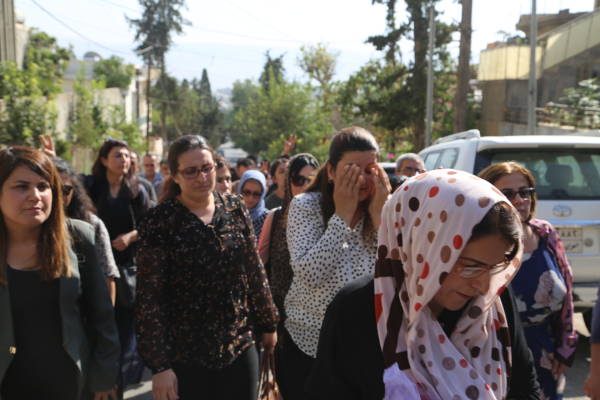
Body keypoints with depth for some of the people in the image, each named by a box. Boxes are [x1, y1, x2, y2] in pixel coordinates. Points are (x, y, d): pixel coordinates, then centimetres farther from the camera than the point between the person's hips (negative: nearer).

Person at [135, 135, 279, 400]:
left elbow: (254, 270, 8)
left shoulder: (235, 207, 0)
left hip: (241, 346, 4)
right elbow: (148, 298, -12)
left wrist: (268, 324, 11)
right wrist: (159, 365, -13)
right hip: (186, 357, -3)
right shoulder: (159, 221, -12)